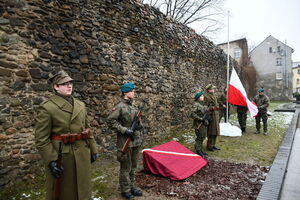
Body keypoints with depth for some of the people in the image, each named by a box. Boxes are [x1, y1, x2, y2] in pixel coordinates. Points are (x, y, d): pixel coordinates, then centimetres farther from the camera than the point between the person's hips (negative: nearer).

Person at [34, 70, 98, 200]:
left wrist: (92, 150, 11)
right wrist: (51, 161, -18)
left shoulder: (80, 105, 8)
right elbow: (41, 139, -13)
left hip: (82, 154, 5)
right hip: (61, 156, -5)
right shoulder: (46, 108, -10)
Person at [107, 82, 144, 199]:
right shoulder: (120, 106, -13)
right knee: (126, 167, 6)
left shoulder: (133, 106, 9)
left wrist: (140, 125, 4)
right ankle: (125, 190, 22)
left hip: (136, 140, 7)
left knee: (133, 165, 18)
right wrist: (125, 130, -19)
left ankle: (132, 186, 33)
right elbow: (110, 121, -17)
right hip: (125, 141, -7)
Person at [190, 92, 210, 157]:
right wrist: (200, 119, -22)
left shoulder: (203, 104, 12)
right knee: (199, 137, -2)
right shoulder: (196, 105, -16)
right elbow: (192, 114, -22)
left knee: (203, 137, 15)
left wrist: (207, 118, 8)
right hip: (199, 124, -9)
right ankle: (198, 151, 11)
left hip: (204, 123, 9)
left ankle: (200, 150, 28)